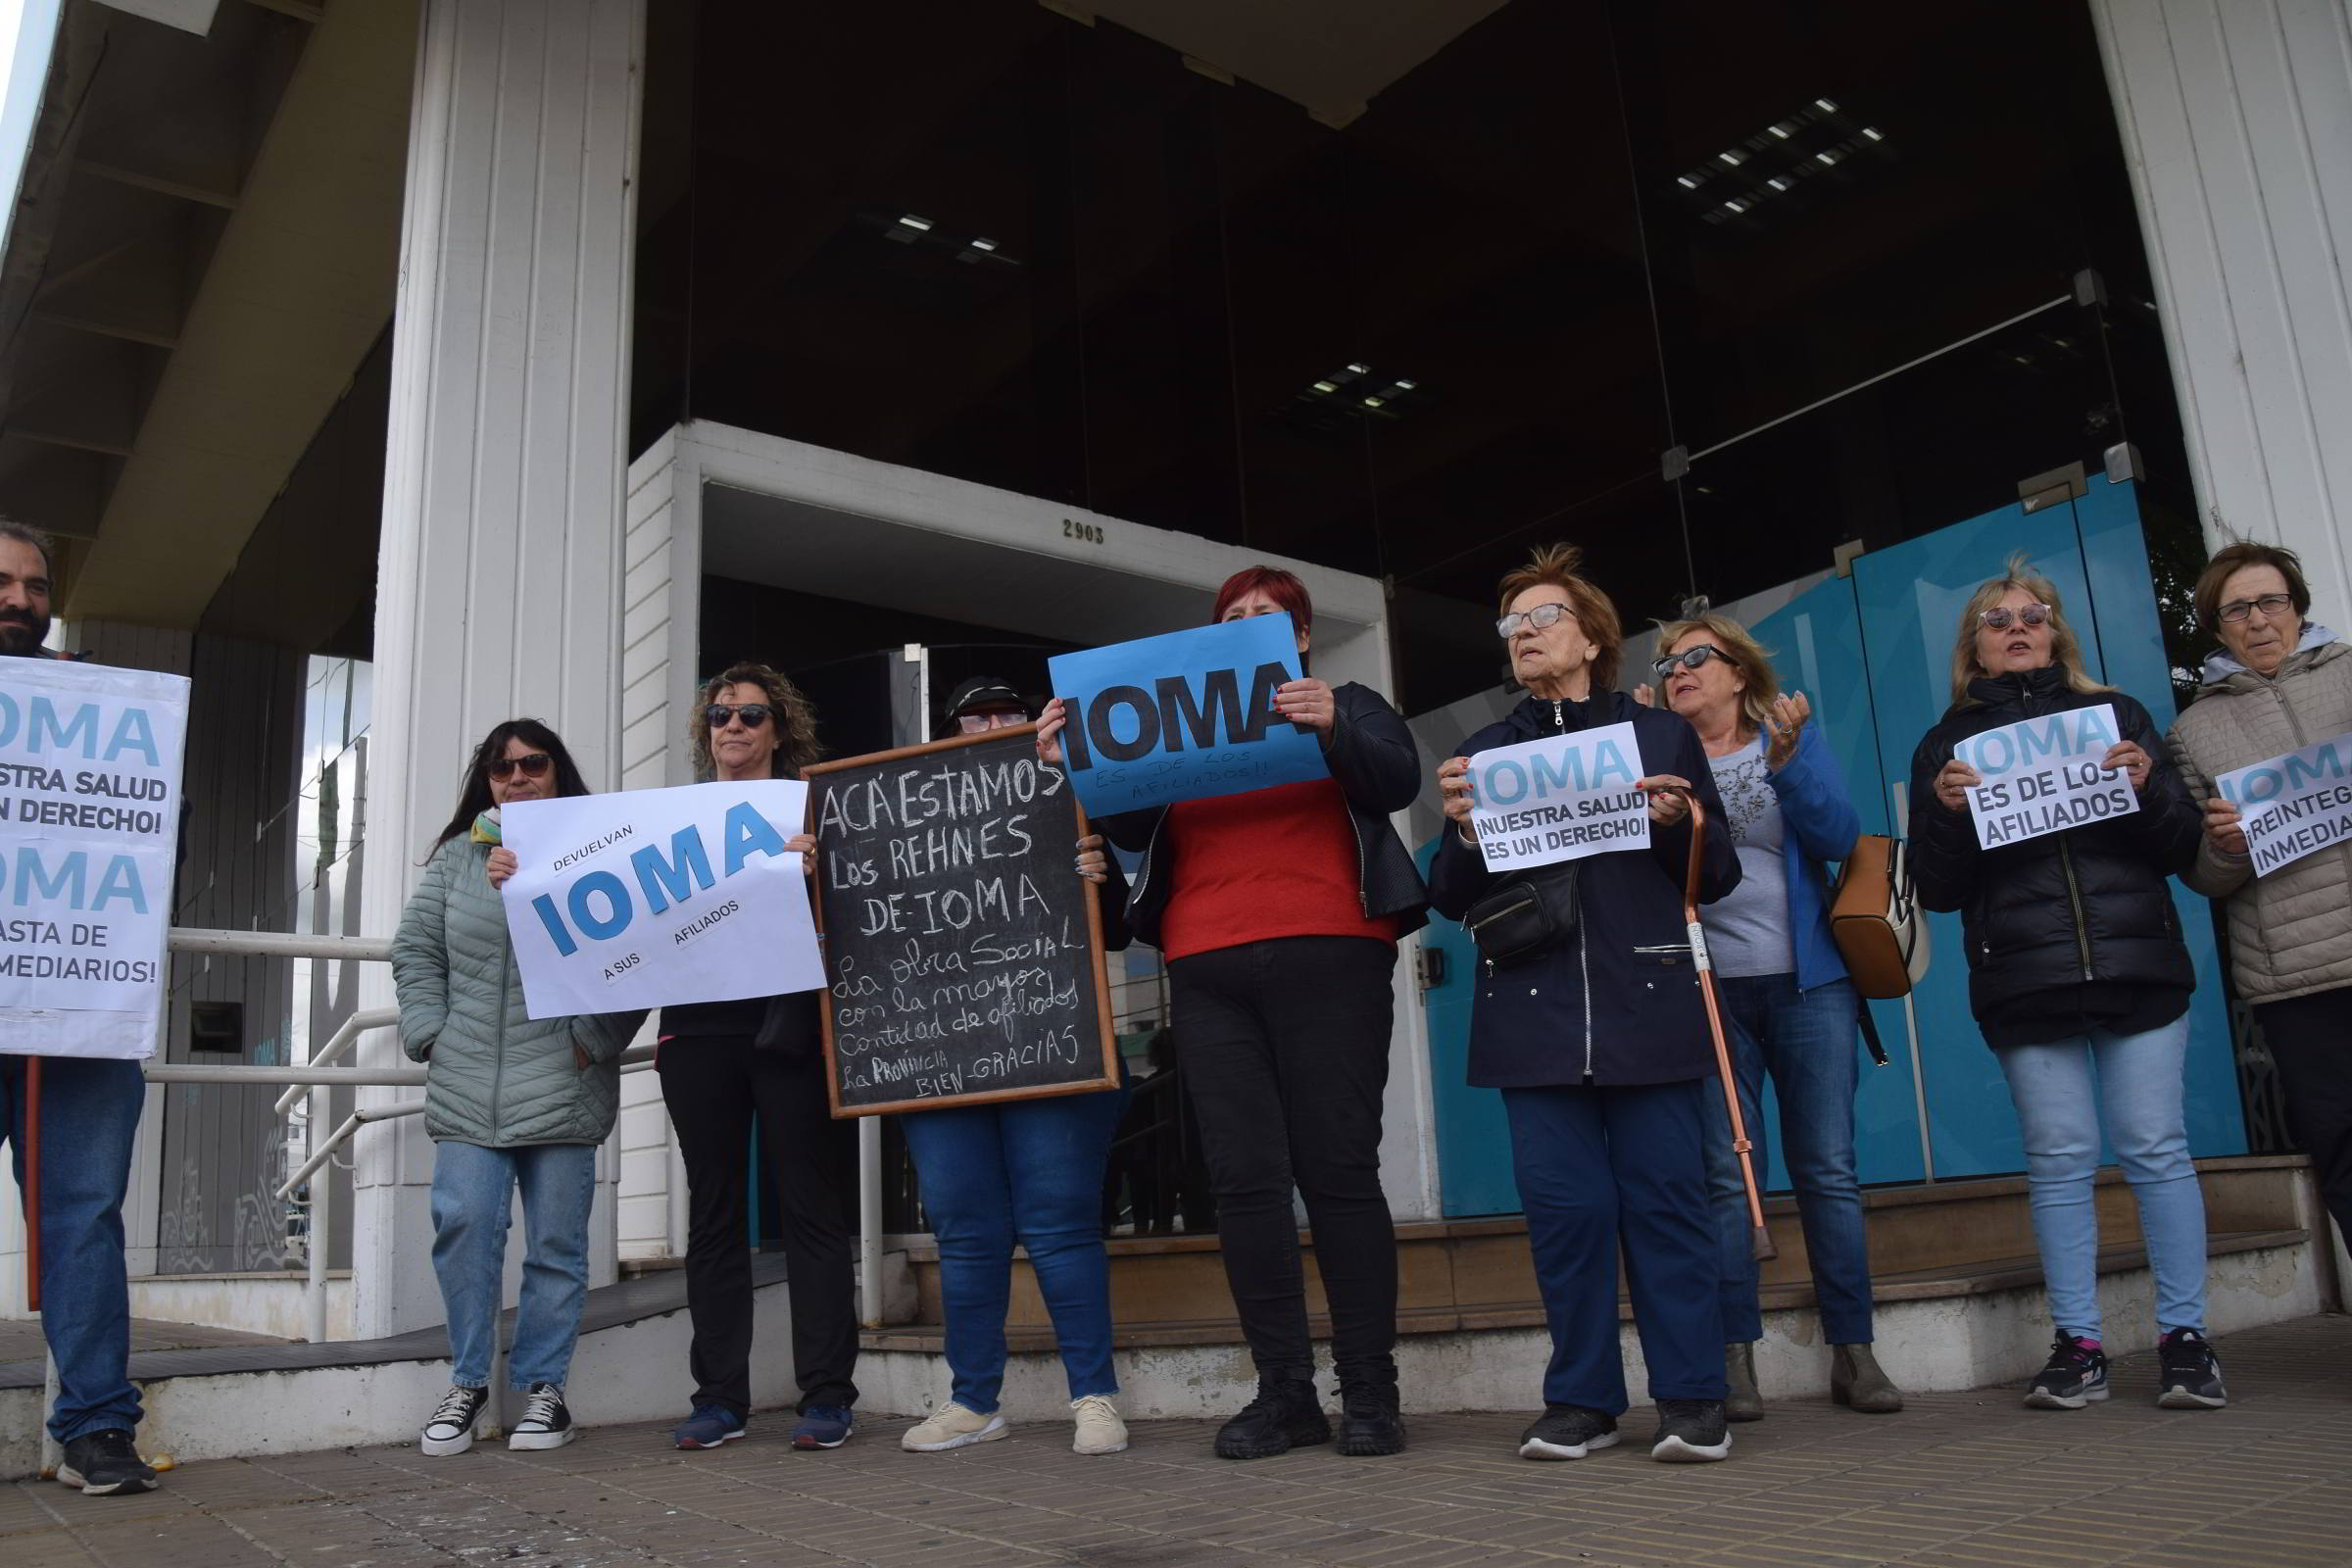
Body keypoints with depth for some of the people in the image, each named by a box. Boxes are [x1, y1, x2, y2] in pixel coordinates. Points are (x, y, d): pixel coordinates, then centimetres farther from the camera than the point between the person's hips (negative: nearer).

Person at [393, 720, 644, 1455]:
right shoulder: (457, 857, 14)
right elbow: (415, 951, 15)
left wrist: (593, 1041, -10)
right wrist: (431, 1033, 3)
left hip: (562, 1090, -2)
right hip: (467, 1090, 2)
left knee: (556, 1244, 4)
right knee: (463, 1229, -3)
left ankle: (543, 1385, 18)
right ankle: (468, 1381, 14)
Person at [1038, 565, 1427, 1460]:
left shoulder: (1349, 707, 16)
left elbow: (1397, 782, -2)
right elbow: (1132, 828, 12)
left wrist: (1330, 728, -20)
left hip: (1327, 961, -3)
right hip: (1208, 975, 3)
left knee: (1338, 1170, -6)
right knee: (1244, 1179, -2)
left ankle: (1371, 1393, 2)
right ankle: (1284, 1393, 5)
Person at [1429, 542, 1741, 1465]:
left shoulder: (1662, 737, 12)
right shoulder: (1480, 757, 16)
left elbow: (1719, 875, 12)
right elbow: (1452, 901, 13)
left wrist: (1678, 823, -8)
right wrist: (1461, 830, -6)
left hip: (1647, 1006, -1)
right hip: (1535, 1016, 1)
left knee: (1666, 1198, -1)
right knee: (1564, 1206, 1)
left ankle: (1692, 1398, 9)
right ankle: (1582, 1399, 12)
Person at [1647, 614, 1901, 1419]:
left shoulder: (1793, 735, 8)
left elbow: (1839, 836, -5)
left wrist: (1787, 759, -18)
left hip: (1807, 981, 0)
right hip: (1709, 988, 0)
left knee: (1829, 1170, 2)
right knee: (1727, 1176, -1)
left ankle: (1853, 1351, 11)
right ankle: (1736, 1358, 5)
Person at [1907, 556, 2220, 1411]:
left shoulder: (2116, 716, 14)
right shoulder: (1947, 744, 12)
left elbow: (2182, 848, 10)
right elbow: (1937, 889, 7)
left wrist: (2149, 788, -9)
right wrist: (1945, 813, -11)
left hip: (2138, 966, 0)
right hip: (2025, 985, 0)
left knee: (2156, 1148, -1)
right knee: (2058, 1158, 1)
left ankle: (2185, 1337, 9)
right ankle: (2077, 1343, 8)